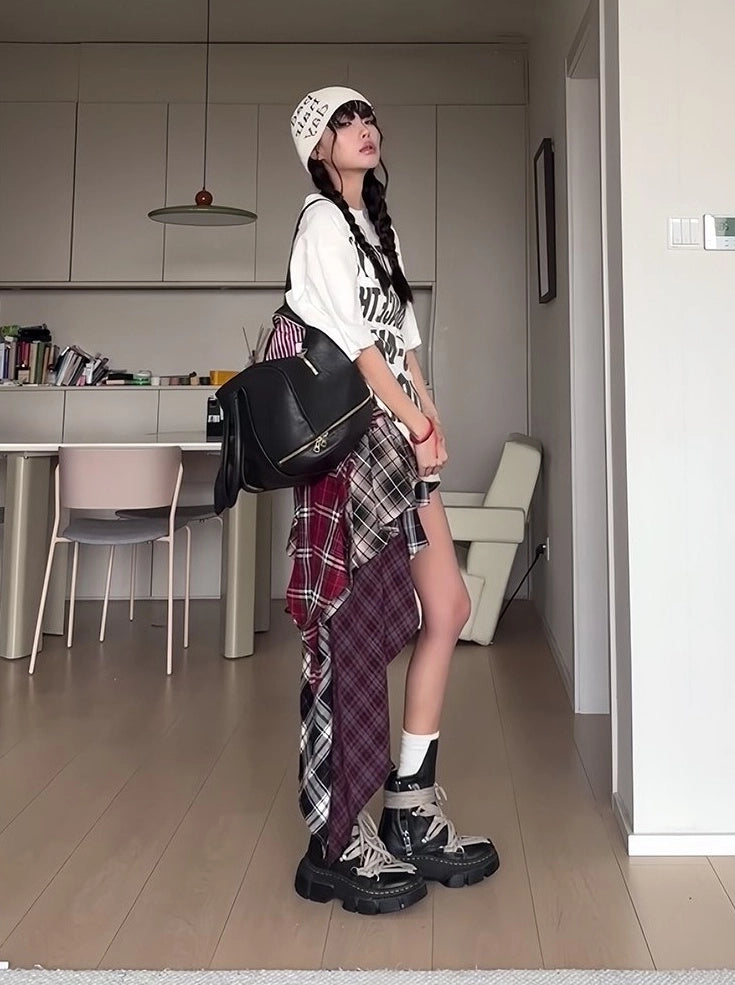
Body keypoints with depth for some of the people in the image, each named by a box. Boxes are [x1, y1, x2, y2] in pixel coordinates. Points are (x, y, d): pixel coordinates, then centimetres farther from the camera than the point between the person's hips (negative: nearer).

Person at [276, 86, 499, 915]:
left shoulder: (378, 225, 23)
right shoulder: (322, 219, -3)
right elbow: (352, 342, -12)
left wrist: (432, 419, 4)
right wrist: (420, 426, -8)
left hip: (400, 440, 9)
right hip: (353, 439, -9)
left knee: (448, 607, 7)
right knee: (353, 633, -7)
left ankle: (413, 811, 18)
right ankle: (337, 843, 5)